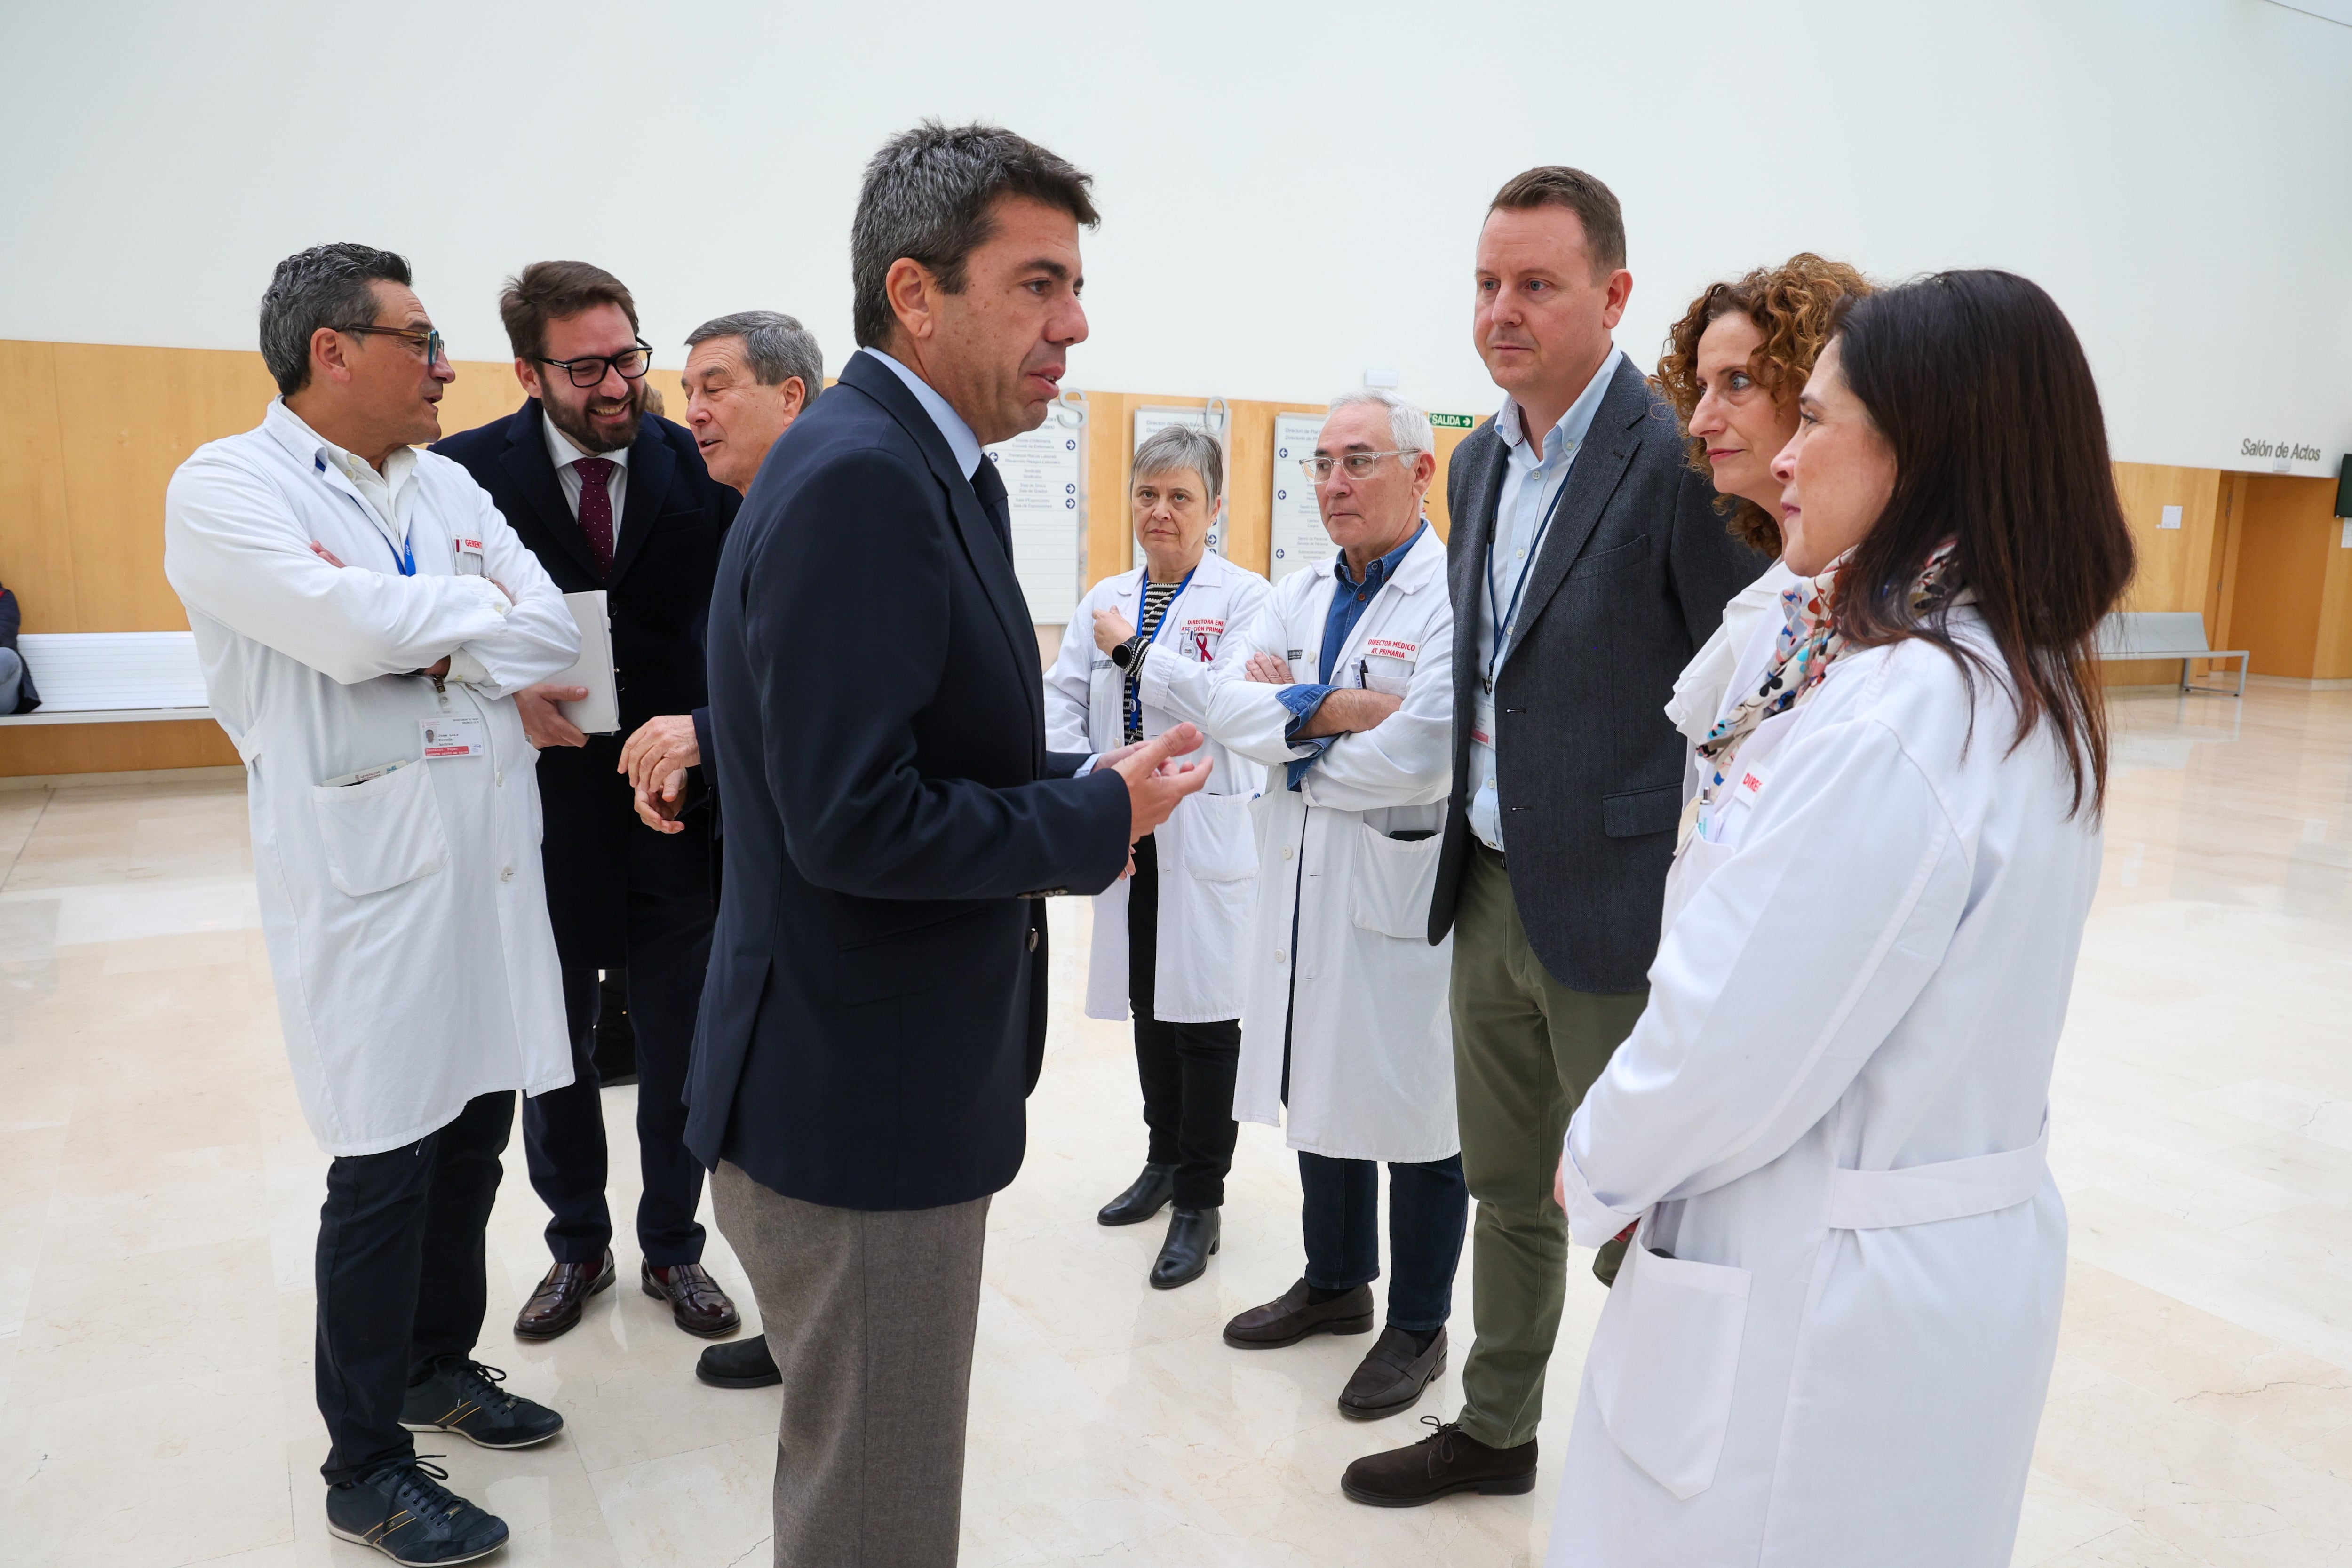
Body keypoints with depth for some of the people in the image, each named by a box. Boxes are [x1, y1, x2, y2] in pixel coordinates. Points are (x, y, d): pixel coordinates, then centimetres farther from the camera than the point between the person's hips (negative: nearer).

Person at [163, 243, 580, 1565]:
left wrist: (427, 656, -14)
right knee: (386, 1165, 1)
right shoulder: (227, 489, -6)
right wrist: (480, 609, -6)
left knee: (474, 1133, 15)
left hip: (492, 852, 6)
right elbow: (349, 627, -22)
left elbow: (557, 638, 2)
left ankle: (440, 1362, 37)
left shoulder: (449, 486, 12)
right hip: (369, 869, -6)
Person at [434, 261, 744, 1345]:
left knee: (678, 1053, 12)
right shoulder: (470, 471, -6)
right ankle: (577, 1246, 38)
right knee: (554, 1051, 17)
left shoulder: (698, 465, -4)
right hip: (542, 812, 0)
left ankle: (672, 1248, 32)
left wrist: (701, 729, -19)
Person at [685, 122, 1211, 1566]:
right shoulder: (856, 480, -23)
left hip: (904, 1076, 10)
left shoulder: (931, 469, 9)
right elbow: (853, 820, -28)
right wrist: (1100, 819, -16)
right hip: (858, 1101, -9)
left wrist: (1087, 790, -2)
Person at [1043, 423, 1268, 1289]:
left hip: (1207, 837, -5)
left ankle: (1200, 1202, 16)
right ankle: (1165, 1161, 35)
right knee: (1148, 1005, 16)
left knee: (1204, 1013, 2)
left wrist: (1134, 650, -14)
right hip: (1125, 837, 5)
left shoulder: (1242, 597, -5)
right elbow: (1062, 707, 5)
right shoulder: (1104, 602, 11)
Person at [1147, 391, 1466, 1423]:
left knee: (1417, 1114, 8)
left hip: (1406, 896, -7)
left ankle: (1419, 1327, 26)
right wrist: (1329, 708, -18)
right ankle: (1336, 1282, 40)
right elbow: (1212, 695, -3)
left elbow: (1418, 756, -25)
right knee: (1320, 1094, 19)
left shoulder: (1458, 597, -13)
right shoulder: (1301, 594, 10)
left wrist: (1282, 726, -10)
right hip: (1301, 887, 7)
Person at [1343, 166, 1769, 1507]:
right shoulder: (1481, 461, 10)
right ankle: (1496, 1431, 41)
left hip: (1619, 910, -8)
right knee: (1507, 1189, 22)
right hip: (1491, 891, 8)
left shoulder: (1679, 456, -16)